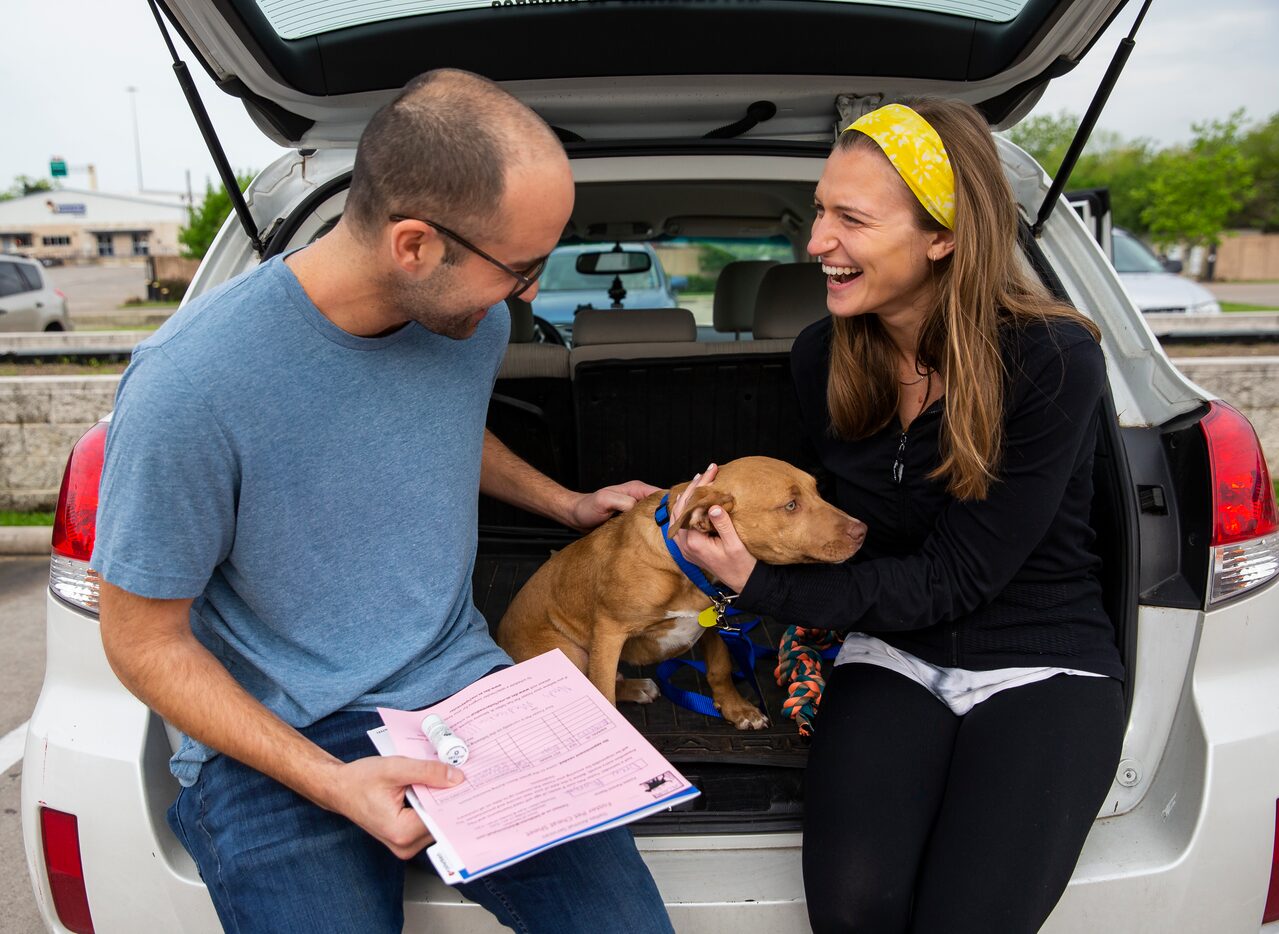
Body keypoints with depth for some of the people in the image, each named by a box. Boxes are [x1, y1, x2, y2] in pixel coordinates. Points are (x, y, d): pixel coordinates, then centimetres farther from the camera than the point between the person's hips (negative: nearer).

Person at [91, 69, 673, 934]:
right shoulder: (190, 384, -22)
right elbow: (145, 640, -11)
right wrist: (330, 782, -20)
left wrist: (567, 504, 20)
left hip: (464, 689, 4)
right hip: (275, 741, -3)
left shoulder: (475, 319, -3)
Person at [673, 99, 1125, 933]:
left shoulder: (1052, 359, -17)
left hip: (1041, 666, -2)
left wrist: (763, 586, -20)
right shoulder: (821, 357, -3)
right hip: (892, 655, 3)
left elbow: (957, 577, -17)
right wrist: (738, 504, -4)